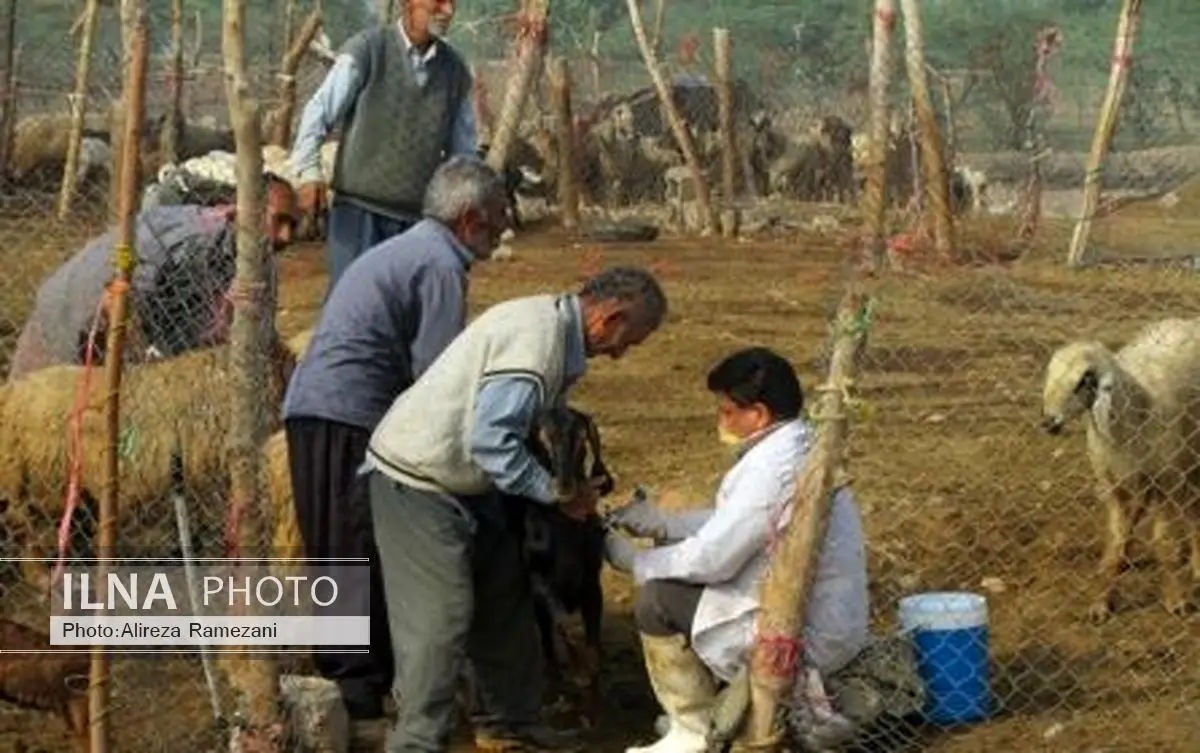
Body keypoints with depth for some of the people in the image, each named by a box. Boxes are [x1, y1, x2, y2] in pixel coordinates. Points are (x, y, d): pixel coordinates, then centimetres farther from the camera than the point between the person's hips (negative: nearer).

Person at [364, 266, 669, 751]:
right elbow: (491, 442, -31)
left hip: (459, 482, 10)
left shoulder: (554, 327, 6)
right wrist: (557, 493, -21)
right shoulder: (534, 338, -26)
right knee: (439, 616, -11)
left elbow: (545, 418, 12)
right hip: (415, 481, -10)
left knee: (502, 596, 15)